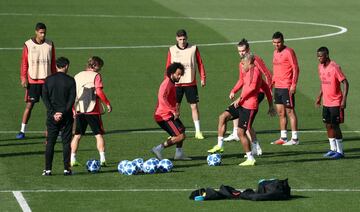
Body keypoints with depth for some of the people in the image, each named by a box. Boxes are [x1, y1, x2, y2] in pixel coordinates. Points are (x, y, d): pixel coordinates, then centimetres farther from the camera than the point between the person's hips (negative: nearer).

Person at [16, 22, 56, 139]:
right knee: (29, 105, -2)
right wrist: (23, 78, -7)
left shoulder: (50, 44, 5)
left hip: (47, 80, 2)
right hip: (32, 80, -2)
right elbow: (24, 63, -1)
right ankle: (22, 131, 5)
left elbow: (53, 63, 11)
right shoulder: (28, 45, -4)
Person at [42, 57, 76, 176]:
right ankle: (66, 169, 2)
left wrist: (53, 113, -6)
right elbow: (72, 99, -9)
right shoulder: (70, 80, -2)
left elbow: (45, 98, -3)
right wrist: (63, 113, -9)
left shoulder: (48, 80, 3)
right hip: (66, 116, -1)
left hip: (52, 116, 1)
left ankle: (48, 169, 1)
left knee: (50, 143, 5)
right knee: (66, 142, 5)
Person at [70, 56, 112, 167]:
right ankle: (102, 159, -4)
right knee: (99, 134, 2)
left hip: (79, 111, 4)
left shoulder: (77, 76, 13)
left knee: (77, 135, 11)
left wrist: (73, 109, 18)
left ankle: (72, 159, 8)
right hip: (93, 110, -4)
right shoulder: (96, 75, -4)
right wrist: (107, 103, -5)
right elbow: (99, 92, -14)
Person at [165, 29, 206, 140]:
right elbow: (168, 66, 8)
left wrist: (203, 78, 2)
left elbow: (200, 63, 7)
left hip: (190, 83, 0)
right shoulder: (172, 50, 4)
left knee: (194, 106, 1)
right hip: (176, 84, 0)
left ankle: (198, 131, 7)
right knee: (175, 107, 0)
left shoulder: (194, 49, 2)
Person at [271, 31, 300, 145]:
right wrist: (272, 83, 18)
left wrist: (293, 85, -18)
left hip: (287, 87, -8)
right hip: (277, 87, 8)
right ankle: (283, 137, 16)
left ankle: (294, 138, -3)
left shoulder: (288, 52, -10)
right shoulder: (275, 52, 15)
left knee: (290, 111, -5)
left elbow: (295, 69, -13)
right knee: (280, 112, 10)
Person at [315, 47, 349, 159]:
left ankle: (340, 151, 1)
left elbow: (345, 83, -16)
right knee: (328, 125, 9)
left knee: (335, 126, -6)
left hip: (336, 103, -8)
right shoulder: (320, 67, 6)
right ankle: (333, 149, 19)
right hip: (326, 103, 8)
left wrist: (344, 100, -21)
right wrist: (319, 97, 19)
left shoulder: (334, 67, -17)